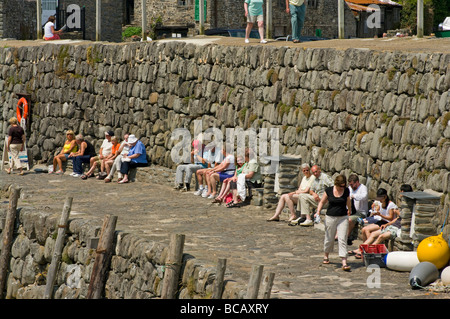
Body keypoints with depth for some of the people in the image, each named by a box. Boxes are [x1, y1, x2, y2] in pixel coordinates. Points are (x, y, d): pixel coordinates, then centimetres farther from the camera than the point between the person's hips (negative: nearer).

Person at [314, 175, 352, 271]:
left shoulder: (346, 191, -1)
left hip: (343, 218, 0)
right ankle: (326, 255, 40)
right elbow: (322, 202, 6)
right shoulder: (329, 190, -6)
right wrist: (318, 211, -10)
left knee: (342, 239, -9)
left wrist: (349, 210, 35)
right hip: (330, 217, 0)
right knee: (329, 238, 11)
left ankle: (344, 263, -15)